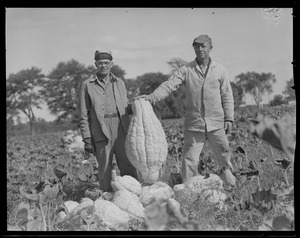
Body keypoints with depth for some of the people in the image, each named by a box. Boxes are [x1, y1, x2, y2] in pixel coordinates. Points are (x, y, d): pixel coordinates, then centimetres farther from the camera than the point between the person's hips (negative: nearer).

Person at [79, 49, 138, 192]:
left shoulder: (120, 83, 15)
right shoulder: (87, 86, 4)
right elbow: (84, 116, 2)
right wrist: (87, 140, -3)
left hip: (122, 132, 3)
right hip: (101, 136, -3)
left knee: (129, 169, 1)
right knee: (105, 172, 0)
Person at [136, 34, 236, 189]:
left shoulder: (220, 70, 5)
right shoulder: (186, 70, 2)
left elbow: (227, 95, 8)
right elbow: (169, 85, -8)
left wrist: (229, 118, 3)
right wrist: (152, 96, -25)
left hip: (216, 123, 1)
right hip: (193, 124, 0)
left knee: (223, 153, 8)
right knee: (189, 159, 0)